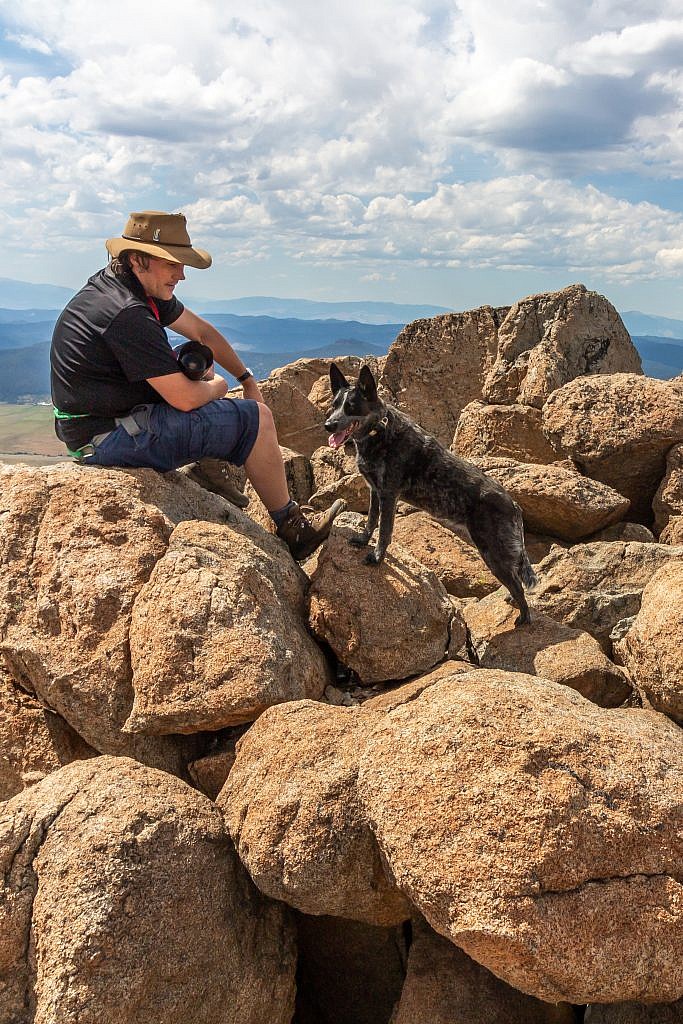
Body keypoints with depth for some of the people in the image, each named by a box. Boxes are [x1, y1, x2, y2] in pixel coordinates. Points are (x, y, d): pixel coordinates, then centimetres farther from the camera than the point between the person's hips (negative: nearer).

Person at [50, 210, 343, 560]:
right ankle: (291, 530, 8)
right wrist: (218, 386, -2)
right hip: (108, 438, -11)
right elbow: (185, 398, -23)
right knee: (255, 419, -7)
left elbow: (202, 332, 17)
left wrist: (247, 379, 14)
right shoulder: (126, 313, -25)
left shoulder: (145, 288, 5)